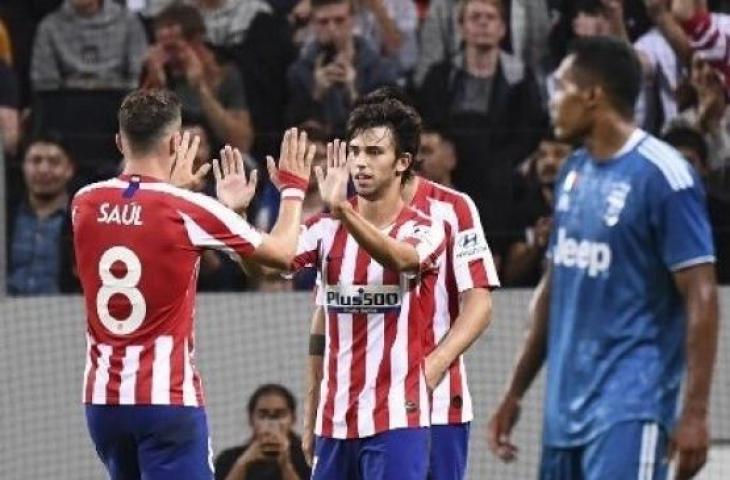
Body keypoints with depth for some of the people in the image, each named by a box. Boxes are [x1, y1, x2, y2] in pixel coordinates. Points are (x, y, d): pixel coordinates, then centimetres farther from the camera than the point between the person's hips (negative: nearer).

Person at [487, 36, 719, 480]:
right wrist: (516, 393, 20)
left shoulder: (662, 175, -12)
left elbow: (701, 298, -14)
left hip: (630, 406, -8)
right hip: (566, 405, 8)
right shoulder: (574, 173, 12)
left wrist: (695, 412, -20)